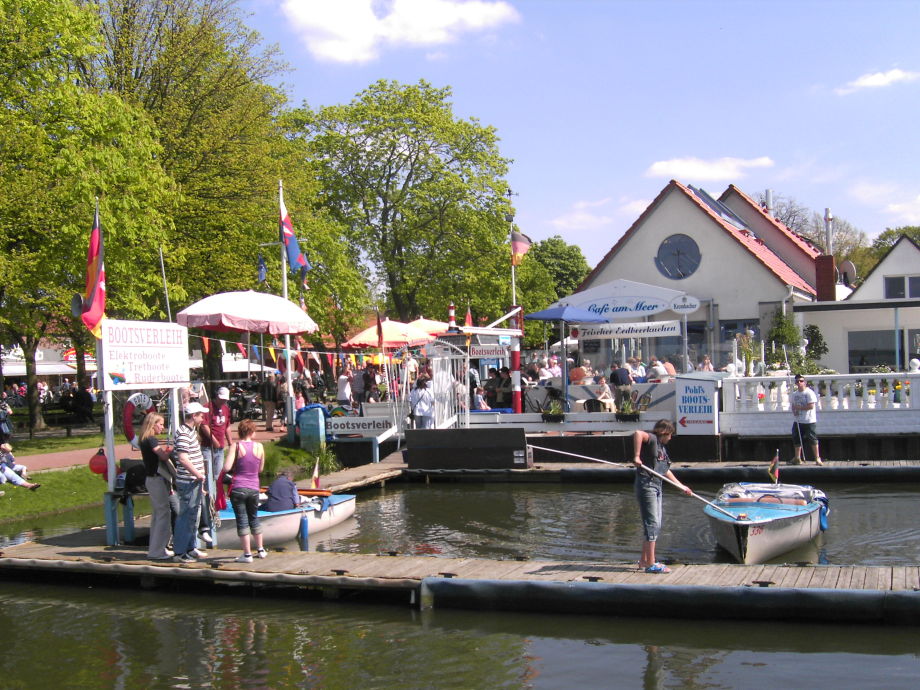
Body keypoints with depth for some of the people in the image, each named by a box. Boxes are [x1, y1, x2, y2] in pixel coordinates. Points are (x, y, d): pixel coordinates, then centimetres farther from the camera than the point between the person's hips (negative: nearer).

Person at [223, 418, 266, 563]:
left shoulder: (236, 446, -8)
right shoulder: (259, 447, 1)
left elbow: (226, 468, -16)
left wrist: (234, 467, 4)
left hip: (238, 488, -3)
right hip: (254, 489, 3)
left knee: (242, 521, 3)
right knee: (254, 518, 20)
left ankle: (247, 554, 4)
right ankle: (260, 550, 28)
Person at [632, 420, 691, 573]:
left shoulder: (662, 447, 20)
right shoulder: (652, 440, -9)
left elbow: (666, 471, 28)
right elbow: (637, 433, -31)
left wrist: (681, 486, 30)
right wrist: (636, 456, -32)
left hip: (656, 487, 10)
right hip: (646, 486, -10)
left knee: (656, 525, 14)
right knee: (652, 524, -9)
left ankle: (644, 560, 23)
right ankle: (651, 564, -7)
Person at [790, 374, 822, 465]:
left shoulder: (809, 393, -10)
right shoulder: (794, 394, 10)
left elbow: (811, 406, -18)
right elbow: (792, 405, 19)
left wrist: (799, 407, -18)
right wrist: (794, 410, -4)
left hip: (809, 421, -6)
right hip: (797, 420, 6)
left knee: (812, 439, -1)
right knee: (797, 439, 10)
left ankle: (817, 458, 8)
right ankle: (797, 458, 21)